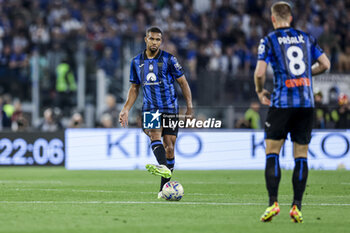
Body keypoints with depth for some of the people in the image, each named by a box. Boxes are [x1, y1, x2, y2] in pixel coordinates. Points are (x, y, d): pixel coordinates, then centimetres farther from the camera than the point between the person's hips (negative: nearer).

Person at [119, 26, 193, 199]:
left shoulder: (168, 59, -1)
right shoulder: (137, 62, 9)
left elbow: (183, 82, 3)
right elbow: (134, 88, 19)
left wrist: (189, 106, -5)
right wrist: (126, 109, 9)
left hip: (170, 107, -1)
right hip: (150, 108, 1)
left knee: (169, 147, -3)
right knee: (154, 133, -28)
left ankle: (164, 188, 5)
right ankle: (163, 168, -52)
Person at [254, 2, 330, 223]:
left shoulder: (269, 40, 1)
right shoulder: (307, 38, 12)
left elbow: (260, 72, -7)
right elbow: (325, 64, 11)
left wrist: (260, 91, 11)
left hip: (282, 103, -3)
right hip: (307, 103, 3)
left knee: (272, 152, 4)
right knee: (301, 155, 6)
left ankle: (273, 202, -8)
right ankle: (297, 206, 1)